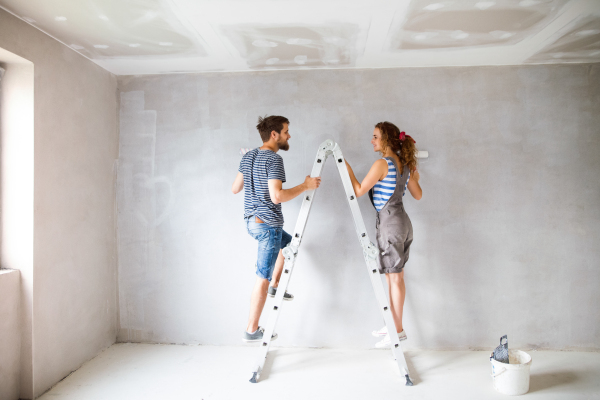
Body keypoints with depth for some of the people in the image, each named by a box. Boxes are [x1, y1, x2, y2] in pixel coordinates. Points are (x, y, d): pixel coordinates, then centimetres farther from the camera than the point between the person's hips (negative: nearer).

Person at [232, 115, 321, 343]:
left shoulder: (247, 156, 10)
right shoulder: (274, 159, -16)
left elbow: (235, 189, 15)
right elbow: (277, 196, -26)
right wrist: (305, 186, -16)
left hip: (251, 221, 9)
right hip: (268, 224, -9)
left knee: (288, 243, 32)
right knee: (262, 278, 0)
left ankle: (276, 285, 30)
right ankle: (252, 330, 10)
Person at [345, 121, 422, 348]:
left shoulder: (382, 164, -14)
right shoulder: (404, 164, 11)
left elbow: (359, 191, -12)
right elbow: (418, 195, 16)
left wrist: (347, 168, -4)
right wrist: (414, 178, 34)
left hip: (389, 222, -9)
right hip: (402, 221, 9)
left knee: (394, 278, -1)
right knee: (395, 276, 15)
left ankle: (398, 330, 9)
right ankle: (393, 324, 26)